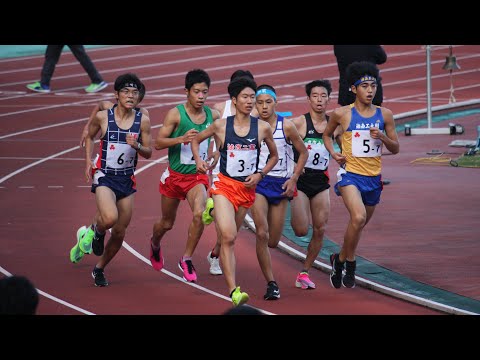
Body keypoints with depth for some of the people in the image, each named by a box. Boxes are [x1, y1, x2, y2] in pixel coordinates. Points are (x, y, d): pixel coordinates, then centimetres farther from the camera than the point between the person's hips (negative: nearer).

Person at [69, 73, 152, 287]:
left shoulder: (143, 121, -3)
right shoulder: (102, 117, -7)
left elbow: (148, 153, 4)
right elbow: (89, 136, 12)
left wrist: (137, 146, -17)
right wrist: (88, 162, 3)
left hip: (127, 179, 3)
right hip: (104, 176, -3)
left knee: (120, 232, 7)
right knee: (110, 218, -29)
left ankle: (99, 269, 29)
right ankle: (95, 230, 8)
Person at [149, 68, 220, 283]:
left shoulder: (213, 115, -2)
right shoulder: (176, 114, -12)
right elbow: (158, 143, -14)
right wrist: (181, 139, -28)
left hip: (198, 176, 1)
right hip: (175, 174, -1)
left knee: (199, 213, -26)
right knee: (167, 223, 15)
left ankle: (186, 260, -9)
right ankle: (155, 243, 51)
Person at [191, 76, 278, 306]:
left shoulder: (262, 128, 0)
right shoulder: (221, 126, -2)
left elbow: (274, 156, 15)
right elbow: (196, 140, 15)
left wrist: (260, 174, 1)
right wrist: (198, 161, -1)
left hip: (247, 188, 3)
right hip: (224, 184, -3)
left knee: (230, 238, 14)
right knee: (228, 237, -18)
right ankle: (233, 291, -24)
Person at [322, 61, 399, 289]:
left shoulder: (384, 115, 3)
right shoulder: (342, 114, -3)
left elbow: (396, 149, 9)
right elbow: (326, 135, 16)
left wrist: (382, 137, -11)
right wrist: (333, 153, -2)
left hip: (373, 176, 4)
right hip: (350, 174, -4)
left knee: (360, 223, 15)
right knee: (358, 217, -26)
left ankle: (340, 259, 39)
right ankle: (348, 262, -8)